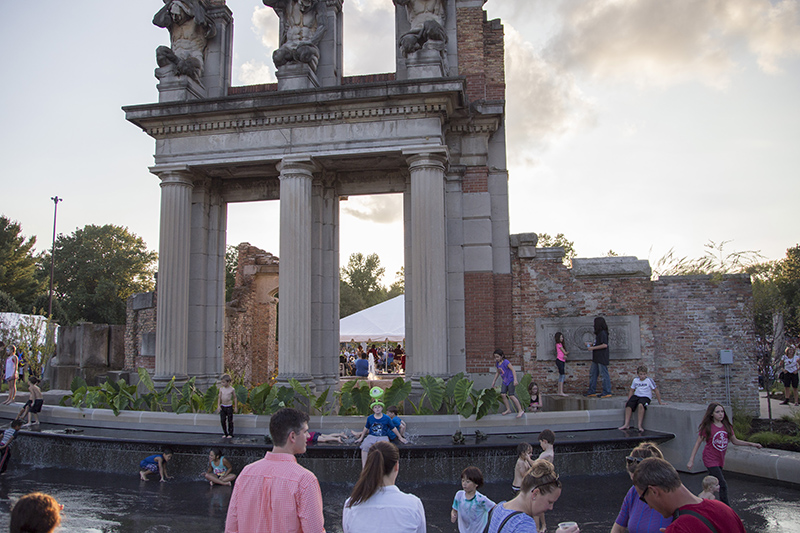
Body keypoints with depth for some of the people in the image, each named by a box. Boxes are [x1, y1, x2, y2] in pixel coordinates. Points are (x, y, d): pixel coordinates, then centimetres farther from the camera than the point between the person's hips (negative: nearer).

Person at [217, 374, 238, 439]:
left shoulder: (232, 389, -6)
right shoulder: (221, 389, 2)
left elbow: (235, 398, 2)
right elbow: (219, 397, 6)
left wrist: (236, 407, 3)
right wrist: (218, 405, -4)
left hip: (229, 407, -3)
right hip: (222, 406, 3)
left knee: (230, 421, 1)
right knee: (222, 421, 2)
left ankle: (230, 434, 10)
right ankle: (225, 433, 16)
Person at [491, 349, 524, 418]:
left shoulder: (506, 362, -16)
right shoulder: (497, 363, 7)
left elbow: (513, 370, -19)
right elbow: (498, 373, 22)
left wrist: (515, 380, -28)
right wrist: (494, 381, 25)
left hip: (510, 380, -8)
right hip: (505, 381, 8)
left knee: (511, 395, -12)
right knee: (503, 394, -3)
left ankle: (520, 410, -7)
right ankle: (508, 409, 10)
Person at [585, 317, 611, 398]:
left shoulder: (603, 333, -14)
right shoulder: (598, 333, 16)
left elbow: (605, 345, -22)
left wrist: (593, 348, -18)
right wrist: (591, 345, 12)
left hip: (602, 358, -11)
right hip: (596, 358, 11)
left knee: (604, 375, -5)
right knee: (592, 374, 13)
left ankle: (607, 393, 0)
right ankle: (592, 392, 19)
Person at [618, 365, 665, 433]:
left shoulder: (649, 380, -5)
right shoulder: (635, 380, 7)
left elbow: (656, 391, 0)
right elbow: (631, 391, 17)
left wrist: (660, 402, 1)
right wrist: (628, 401, 12)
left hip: (645, 397, -4)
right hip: (636, 396, 4)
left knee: (640, 405, -36)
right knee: (629, 405, -23)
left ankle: (639, 426, -33)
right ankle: (627, 424, -18)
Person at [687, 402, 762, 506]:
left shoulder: (727, 426, 3)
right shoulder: (707, 427, -12)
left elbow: (735, 441, 15)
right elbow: (698, 443, -8)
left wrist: (751, 444, 6)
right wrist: (691, 460, -11)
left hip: (720, 460, 5)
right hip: (710, 459, -5)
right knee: (723, 485, -13)